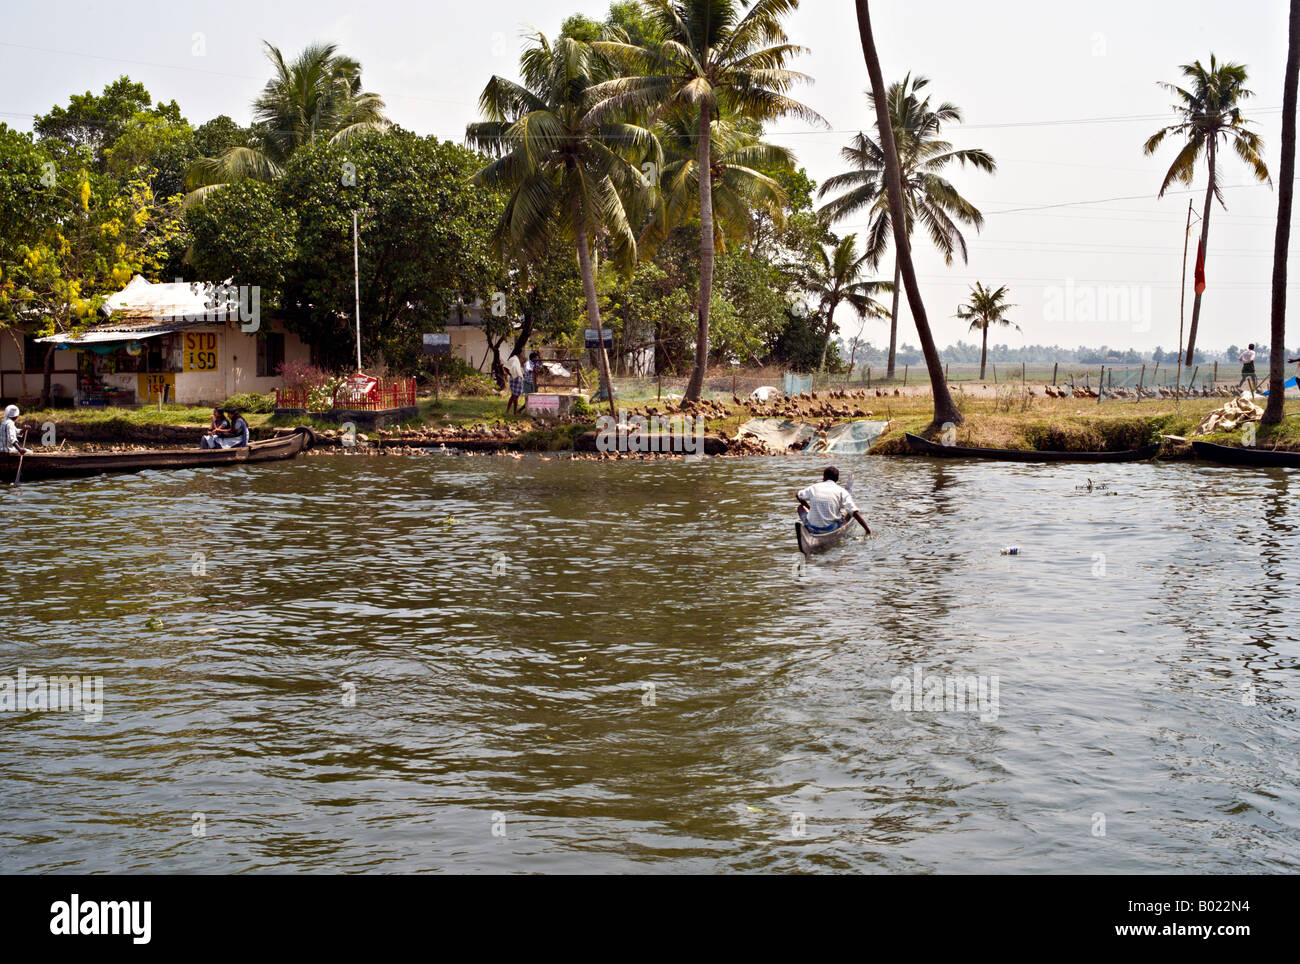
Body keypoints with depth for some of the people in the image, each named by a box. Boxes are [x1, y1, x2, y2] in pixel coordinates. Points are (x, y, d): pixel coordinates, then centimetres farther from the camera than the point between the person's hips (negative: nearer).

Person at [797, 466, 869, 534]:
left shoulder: (814, 488, 6)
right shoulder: (841, 491, -2)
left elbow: (798, 496, 23)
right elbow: (855, 512, -9)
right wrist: (868, 529, -6)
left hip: (812, 529, 1)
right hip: (831, 529, -1)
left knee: (801, 507, 28)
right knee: (847, 509, 22)